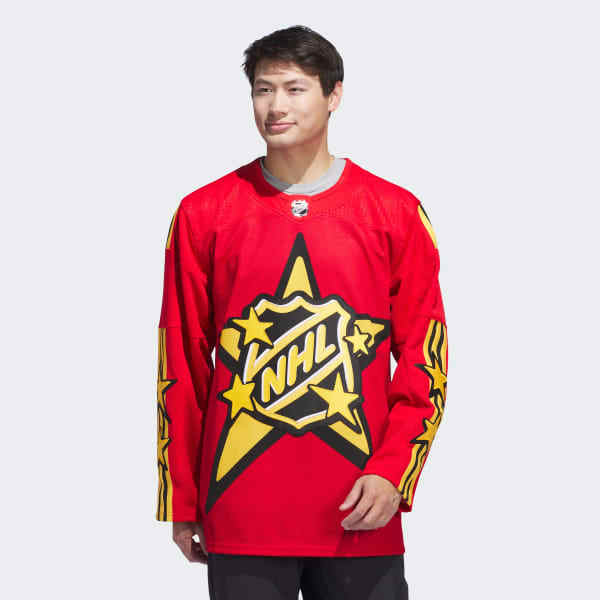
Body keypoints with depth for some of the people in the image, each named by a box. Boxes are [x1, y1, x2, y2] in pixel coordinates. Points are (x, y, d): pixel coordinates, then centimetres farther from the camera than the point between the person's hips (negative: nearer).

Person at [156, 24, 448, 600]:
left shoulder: (396, 212, 4)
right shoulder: (202, 214, 4)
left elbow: (426, 355, 4)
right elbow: (182, 365, 7)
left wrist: (394, 473, -8)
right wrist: (181, 502, 6)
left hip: (359, 512, 0)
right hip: (240, 510, 0)